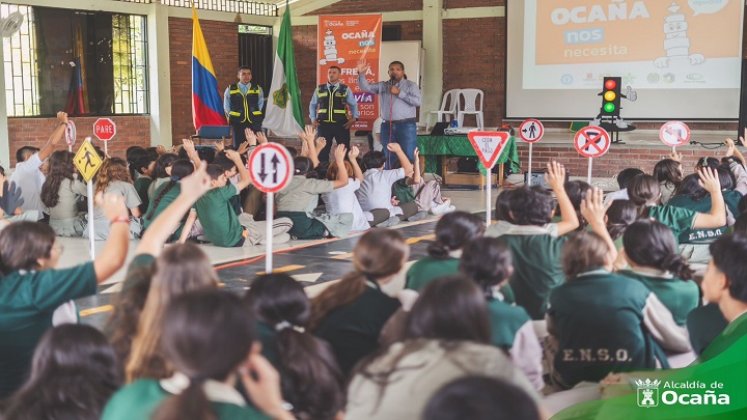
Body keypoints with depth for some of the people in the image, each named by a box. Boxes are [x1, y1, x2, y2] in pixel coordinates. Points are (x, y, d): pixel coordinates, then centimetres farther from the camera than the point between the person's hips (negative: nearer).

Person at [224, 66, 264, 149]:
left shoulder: (257, 89, 6)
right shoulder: (231, 89, 5)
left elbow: (260, 104, 15)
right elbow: (226, 106, 15)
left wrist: (254, 115, 7)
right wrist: (230, 116, 8)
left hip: (254, 123, 0)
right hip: (238, 123, 0)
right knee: (238, 147, -2)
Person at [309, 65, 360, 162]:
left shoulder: (345, 89, 4)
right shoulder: (319, 89, 9)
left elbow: (353, 104, 11)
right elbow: (312, 104, 18)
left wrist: (354, 118, -4)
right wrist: (313, 119, 7)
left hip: (341, 125, -1)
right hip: (324, 124, 1)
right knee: (323, 150, 6)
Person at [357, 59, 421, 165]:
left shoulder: (411, 85, 3)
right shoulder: (382, 85, 13)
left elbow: (417, 101, -9)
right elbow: (365, 87, 8)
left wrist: (399, 93, -11)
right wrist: (361, 74, -9)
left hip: (406, 126, -4)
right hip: (387, 126, 4)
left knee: (409, 157, -7)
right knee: (388, 158, 8)